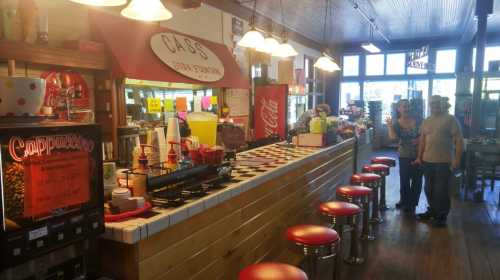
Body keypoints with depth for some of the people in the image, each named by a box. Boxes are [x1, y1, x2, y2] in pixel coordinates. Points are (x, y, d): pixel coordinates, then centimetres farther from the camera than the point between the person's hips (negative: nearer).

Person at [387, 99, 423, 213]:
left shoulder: (417, 120, -3)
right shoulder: (396, 124, -4)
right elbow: (393, 137, -20)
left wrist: (420, 139, -15)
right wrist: (389, 125, -23)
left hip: (418, 154, 1)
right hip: (404, 156, -1)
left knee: (417, 179, 7)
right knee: (404, 179, 5)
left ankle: (412, 202, 24)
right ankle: (405, 201, 26)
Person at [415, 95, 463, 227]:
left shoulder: (450, 119, -6)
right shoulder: (426, 121, 11)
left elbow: (459, 140, -10)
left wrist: (457, 158, -16)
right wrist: (419, 157, 12)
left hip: (444, 162, -6)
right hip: (428, 161, 6)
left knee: (441, 190, -1)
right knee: (429, 189, 14)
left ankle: (442, 216, 12)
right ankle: (432, 210, 30)